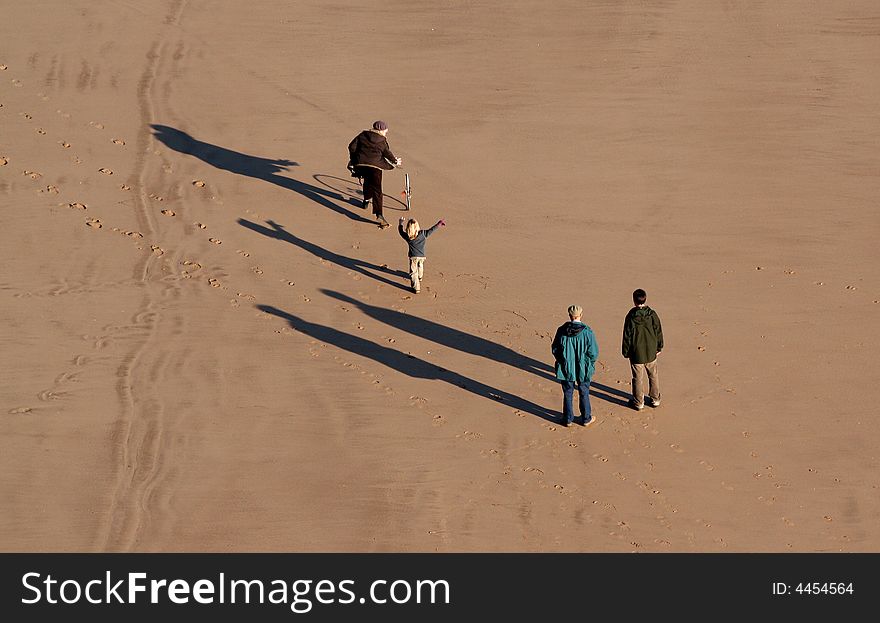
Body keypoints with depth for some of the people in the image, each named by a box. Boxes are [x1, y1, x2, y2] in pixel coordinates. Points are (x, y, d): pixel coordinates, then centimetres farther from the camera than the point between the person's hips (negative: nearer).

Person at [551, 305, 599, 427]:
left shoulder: (562, 331, -12)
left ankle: (568, 418, 25)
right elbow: (593, 353, -14)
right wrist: (589, 364, 5)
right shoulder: (587, 332, -18)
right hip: (583, 370, -1)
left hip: (566, 368, 1)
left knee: (568, 394, 16)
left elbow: (555, 350, -3)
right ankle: (586, 419, 28)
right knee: (584, 394, 16)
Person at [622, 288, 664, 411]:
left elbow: (627, 336, -10)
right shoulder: (652, 315, -10)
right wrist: (659, 347, 14)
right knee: (653, 375, 19)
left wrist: (625, 352, 3)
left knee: (638, 378, 9)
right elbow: (658, 332, 0)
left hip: (636, 353, -3)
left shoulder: (631, 317, -17)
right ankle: (655, 399, 29)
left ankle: (638, 402, 19)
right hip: (651, 352, 3)